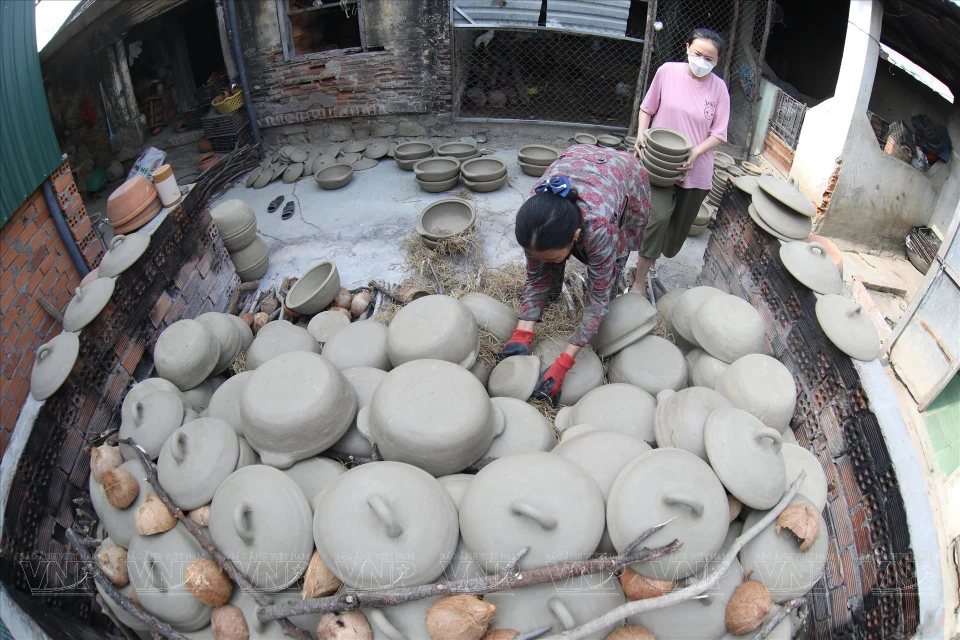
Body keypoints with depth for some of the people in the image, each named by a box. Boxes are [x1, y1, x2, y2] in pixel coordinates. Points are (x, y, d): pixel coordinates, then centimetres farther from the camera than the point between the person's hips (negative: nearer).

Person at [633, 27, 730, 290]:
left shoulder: (719, 88, -5)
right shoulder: (668, 71, -6)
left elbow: (718, 133, -2)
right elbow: (648, 107, 7)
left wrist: (695, 152, -20)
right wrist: (641, 134, -10)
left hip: (695, 170, 2)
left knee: (679, 226, 13)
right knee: (659, 216, -22)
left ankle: (651, 255, 43)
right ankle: (639, 283, -13)